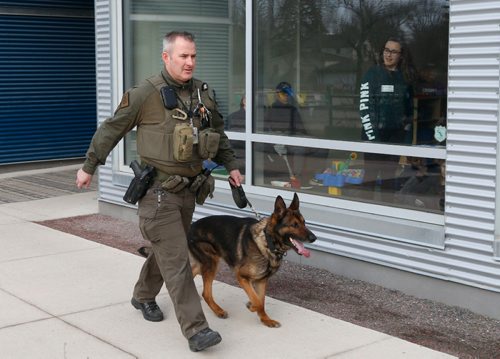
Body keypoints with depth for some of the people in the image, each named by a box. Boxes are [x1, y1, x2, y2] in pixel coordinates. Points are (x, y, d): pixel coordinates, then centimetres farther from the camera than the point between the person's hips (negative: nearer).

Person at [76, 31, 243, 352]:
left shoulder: (204, 94, 5)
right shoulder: (147, 94, -12)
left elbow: (218, 133, 22)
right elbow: (111, 130, -3)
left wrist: (231, 165, 16)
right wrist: (89, 167, 3)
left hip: (188, 189, 7)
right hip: (158, 191, -6)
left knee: (166, 251, 20)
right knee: (177, 261, -9)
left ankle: (144, 296, 44)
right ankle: (196, 329, -9)